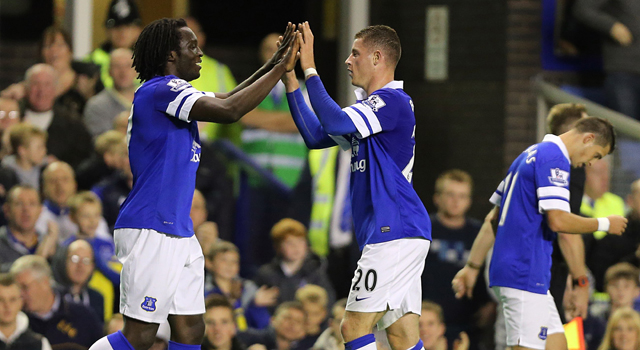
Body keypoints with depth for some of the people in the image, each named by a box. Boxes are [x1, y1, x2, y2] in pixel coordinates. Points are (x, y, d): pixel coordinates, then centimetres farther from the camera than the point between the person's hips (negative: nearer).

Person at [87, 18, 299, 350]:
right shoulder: (161, 89, -14)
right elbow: (229, 110, -23)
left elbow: (227, 99, 28)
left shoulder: (173, 92, 16)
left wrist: (271, 66, 14)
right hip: (150, 232, -10)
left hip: (179, 233, 10)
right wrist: (280, 69, -15)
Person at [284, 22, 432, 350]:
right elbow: (316, 136, 24)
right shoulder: (370, 107, 21)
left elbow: (335, 122, -23)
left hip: (394, 233, -10)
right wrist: (291, 81, 19)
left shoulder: (393, 101, -11)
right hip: (399, 235, 10)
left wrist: (309, 68, -17)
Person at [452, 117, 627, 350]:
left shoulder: (532, 154, 21)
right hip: (525, 275, -10)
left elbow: (492, 219, 23)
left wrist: (472, 266, 24)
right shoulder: (555, 159, -12)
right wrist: (604, 224, -5)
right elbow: (558, 221, -21)